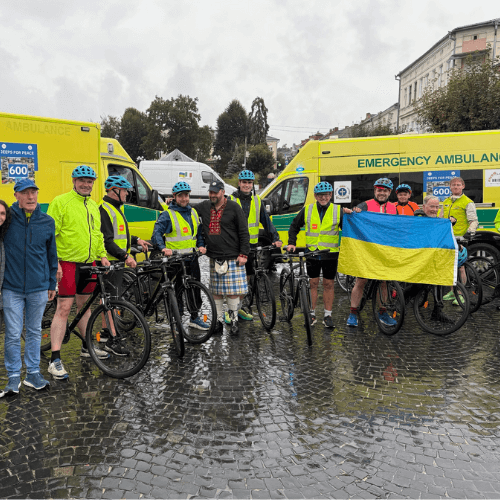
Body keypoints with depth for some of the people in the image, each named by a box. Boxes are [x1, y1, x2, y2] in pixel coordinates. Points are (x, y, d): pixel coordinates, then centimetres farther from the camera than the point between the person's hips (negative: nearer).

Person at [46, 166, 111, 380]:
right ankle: (55, 360, -4)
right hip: (67, 263, -7)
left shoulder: (93, 206, 17)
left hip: (89, 264, 7)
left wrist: (102, 255, 11)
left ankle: (87, 346, 30)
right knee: (64, 308, -8)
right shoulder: (61, 202, -6)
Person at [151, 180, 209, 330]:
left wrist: (201, 245, 4)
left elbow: (199, 232, 21)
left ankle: (195, 317, 21)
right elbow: (156, 233, -14)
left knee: (195, 287, 9)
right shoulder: (167, 215, -6)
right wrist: (163, 248, -30)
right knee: (178, 289, -1)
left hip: (192, 257, 6)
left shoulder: (193, 212, 14)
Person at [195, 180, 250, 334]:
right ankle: (218, 320, 20)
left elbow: (244, 232, -2)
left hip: (232, 257, -4)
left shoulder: (233, 207, -2)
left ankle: (234, 319, 13)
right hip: (214, 257, 4)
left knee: (233, 290, -3)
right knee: (216, 291, 9)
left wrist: (244, 254, -7)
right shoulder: (204, 207, 10)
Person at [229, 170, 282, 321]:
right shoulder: (231, 200, -2)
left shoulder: (257, 201, 10)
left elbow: (266, 220, 10)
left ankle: (242, 307, 24)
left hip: (251, 245, 4)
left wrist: (275, 238, 1)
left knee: (246, 276, 11)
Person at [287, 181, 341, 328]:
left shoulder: (338, 211, 1)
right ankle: (312, 313, 18)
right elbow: (294, 226, 14)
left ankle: (328, 315, 16)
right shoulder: (307, 210, 4)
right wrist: (292, 243, 3)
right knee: (313, 283, 7)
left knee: (328, 284, 6)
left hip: (330, 254, -1)